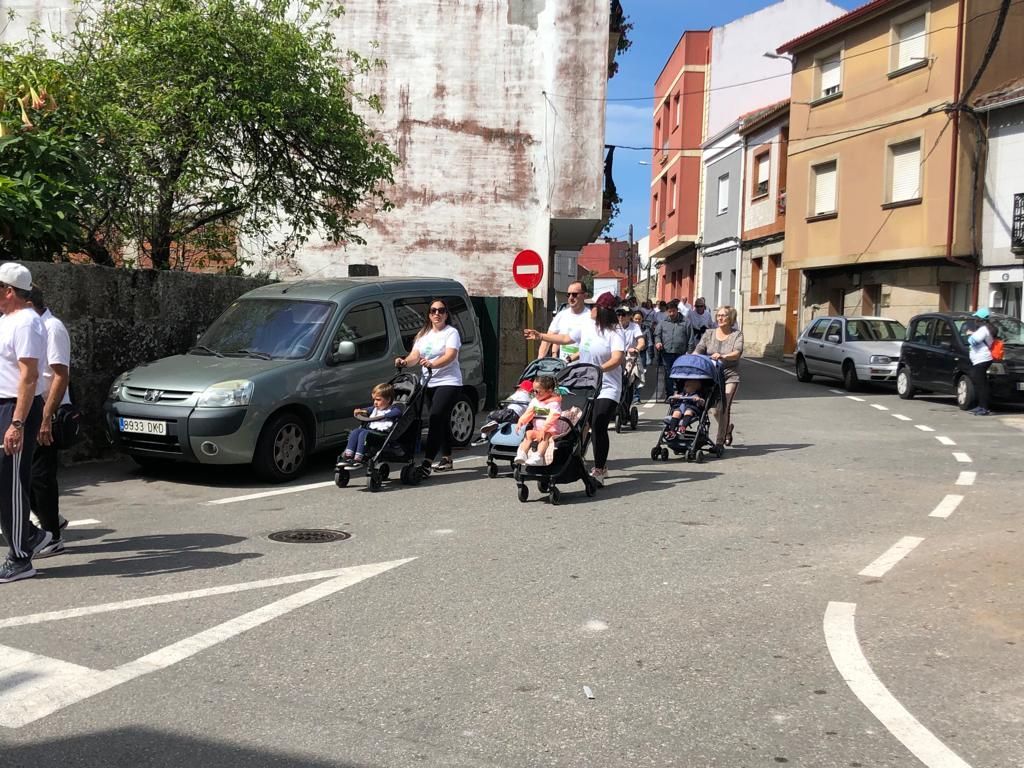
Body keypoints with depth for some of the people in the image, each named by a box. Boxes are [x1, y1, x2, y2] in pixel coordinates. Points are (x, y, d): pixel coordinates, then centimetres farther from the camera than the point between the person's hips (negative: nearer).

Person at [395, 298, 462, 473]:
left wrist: (432, 364, -36)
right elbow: (415, 355, 6)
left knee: (435, 418, -18)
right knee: (441, 421, 14)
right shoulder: (423, 334, 17)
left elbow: (450, 356, -19)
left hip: (448, 382, -7)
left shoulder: (451, 332, -3)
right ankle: (447, 459, 24)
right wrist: (405, 361, -17)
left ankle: (427, 463, -23)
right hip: (429, 384, 7)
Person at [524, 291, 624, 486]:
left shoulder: (614, 335, -10)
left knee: (599, 426, -15)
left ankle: (598, 470, -8)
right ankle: (601, 466, 21)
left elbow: (617, 359, -23)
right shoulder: (586, 330, 11)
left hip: (607, 389, -6)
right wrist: (539, 336, 25)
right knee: (595, 427, 9)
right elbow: (565, 339, 23)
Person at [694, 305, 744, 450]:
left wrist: (722, 356, -34)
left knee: (724, 408, -13)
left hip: (730, 375, -4)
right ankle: (728, 428, 40)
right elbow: (699, 349, 0)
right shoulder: (709, 333, 10)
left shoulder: (737, 334, 0)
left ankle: (720, 442, -6)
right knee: (716, 410, 9)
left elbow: (737, 352, -16)